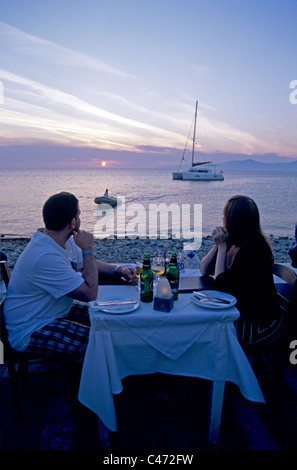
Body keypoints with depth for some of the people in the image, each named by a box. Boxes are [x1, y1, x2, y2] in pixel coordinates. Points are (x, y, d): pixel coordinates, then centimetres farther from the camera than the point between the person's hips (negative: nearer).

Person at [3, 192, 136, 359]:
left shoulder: (64, 240, -1)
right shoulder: (46, 257, -32)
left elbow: (86, 263, 16)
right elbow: (90, 293, -28)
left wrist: (117, 269, -2)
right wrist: (88, 249, -22)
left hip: (57, 312, 10)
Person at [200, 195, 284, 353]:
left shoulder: (254, 248, -24)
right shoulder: (232, 242, 2)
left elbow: (221, 285, -23)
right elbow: (204, 270, 4)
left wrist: (222, 246, -19)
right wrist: (218, 244, -8)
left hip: (260, 324, -8)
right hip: (239, 313, 8)